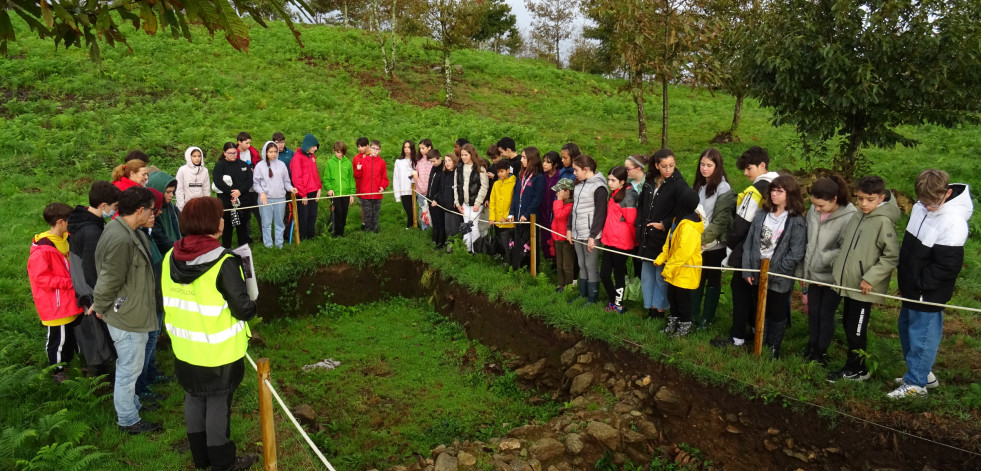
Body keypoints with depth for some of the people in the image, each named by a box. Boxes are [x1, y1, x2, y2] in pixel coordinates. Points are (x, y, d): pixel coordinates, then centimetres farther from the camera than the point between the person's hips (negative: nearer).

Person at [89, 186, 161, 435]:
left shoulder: (127, 231, 3)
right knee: (129, 368, 6)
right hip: (126, 316, -10)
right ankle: (128, 421, 23)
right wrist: (100, 308, -8)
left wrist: (100, 305, 17)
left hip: (132, 312, 10)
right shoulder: (121, 239, -31)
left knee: (130, 366, 26)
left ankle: (132, 405, 44)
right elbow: (110, 280, -24)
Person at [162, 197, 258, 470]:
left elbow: (168, 303, 8)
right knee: (218, 403, 8)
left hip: (184, 348, 6)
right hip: (219, 351, -6)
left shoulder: (170, 259, -2)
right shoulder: (224, 263, -23)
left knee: (194, 399, 19)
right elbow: (243, 309, -21)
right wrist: (252, 307, 0)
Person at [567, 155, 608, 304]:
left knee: (591, 266, 0)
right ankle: (582, 294, 24)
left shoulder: (599, 187, -13)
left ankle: (592, 299, 10)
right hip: (577, 233, 8)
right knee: (582, 265, 14)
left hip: (590, 234, -8)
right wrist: (569, 228, 14)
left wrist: (593, 236, -16)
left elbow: (600, 213, -15)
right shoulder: (579, 185, 12)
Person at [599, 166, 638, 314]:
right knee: (604, 274, 9)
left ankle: (618, 306, 20)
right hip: (609, 241, 8)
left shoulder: (627, 196, -14)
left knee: (619, 275, 5)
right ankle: (613, 302, 27)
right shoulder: (612, 195, 11)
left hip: (621, 244, -8)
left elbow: (632, 221, -11)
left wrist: (634, 241, -1)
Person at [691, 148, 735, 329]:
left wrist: (703, 238, -19)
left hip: (714, 245, -5)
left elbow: (721, 220, -16)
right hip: (697, 244, 5)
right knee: (697, 279, 12)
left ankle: (708, 318, 19)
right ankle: (693, 314, 23)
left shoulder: (723, 189, -11)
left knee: (713, 281, 9)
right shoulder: (697, 186, 9)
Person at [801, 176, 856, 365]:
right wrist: (805, 269, 9)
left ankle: (821, 352, 23)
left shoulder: (849, 217, -21)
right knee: (813, 312, 14)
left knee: (826, 313, 7)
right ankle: (812, 348, 31)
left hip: (833, 277, -5)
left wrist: (822, 259, -18)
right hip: (814, 275, 5)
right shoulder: (813, 212, -2)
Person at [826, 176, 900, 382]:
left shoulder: (883, 222, -16)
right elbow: (844, 243, 19)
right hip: (849, 283, 8)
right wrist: (837, 264, 9)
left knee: (856, 329, 3)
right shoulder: (858, 216, 7)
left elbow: (892, 256, -19)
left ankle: (855, 369, 19)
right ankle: (854, 364, 32)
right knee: (848, 324, 18)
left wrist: (870, 278, -20)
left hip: (864, 288, -8)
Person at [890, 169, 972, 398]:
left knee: (921, 335, 4)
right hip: (911, 288, 9)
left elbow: (947, 266, -23)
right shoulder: (920, 207, 0)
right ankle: (923, 373, 37)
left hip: (928, 293, -9)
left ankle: (915, 383, 18)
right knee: (906, 328, 20)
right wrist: (905, 278, 13)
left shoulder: (953, 223, -25)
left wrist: (919, 283, -17)